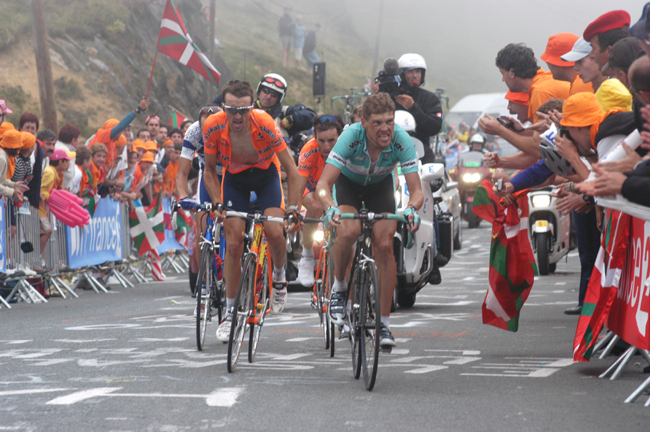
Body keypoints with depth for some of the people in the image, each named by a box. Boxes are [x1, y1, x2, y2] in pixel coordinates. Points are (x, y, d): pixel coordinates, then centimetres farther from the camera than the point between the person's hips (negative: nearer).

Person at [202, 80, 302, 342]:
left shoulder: (264, 124, -35)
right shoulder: (213, 126, -29)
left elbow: (291, 170, -26)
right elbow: (209, 170, -11)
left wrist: (293, 208, -31)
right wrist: (218, 204, -22)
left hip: (266, 175, -1)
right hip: (234, 177, 1)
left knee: (275, 232, -22)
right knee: (234, 243, -7)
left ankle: (279, 278, 10)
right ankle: (230, 311, 5)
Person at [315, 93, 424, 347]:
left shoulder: (402, 141, -32)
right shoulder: (351, 136, -36)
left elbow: (416, 190, -32)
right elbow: (323, 185, -39)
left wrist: (411, 209, -54)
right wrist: (330, 208, -59)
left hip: (380, 185, 2)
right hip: (348, 181, -1)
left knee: (384, 246, -14)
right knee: (348, 231, -30)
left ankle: (384, 323, -4)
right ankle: (339, 287, -2)